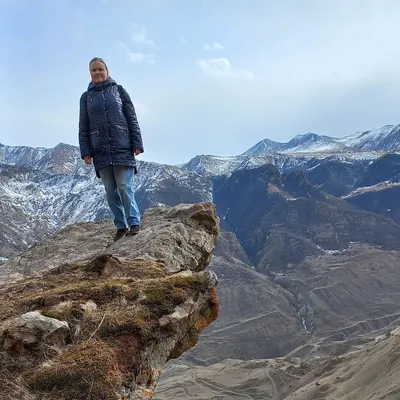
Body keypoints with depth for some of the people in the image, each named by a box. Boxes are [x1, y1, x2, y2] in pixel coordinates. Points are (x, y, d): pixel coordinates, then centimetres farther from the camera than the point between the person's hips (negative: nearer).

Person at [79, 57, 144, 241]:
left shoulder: (119, 91, 7)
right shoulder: (86, 97, 12)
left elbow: (132, 119, 3)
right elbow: (83, 128, 10)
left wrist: (137, 143, -4)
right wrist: (85, 151, 2)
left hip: (123, 150, -3)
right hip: (101, 152, 3)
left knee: (124, 187, -8)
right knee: (110, 191, 5)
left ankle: (134, 223, -2)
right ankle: (121, 226, 12)